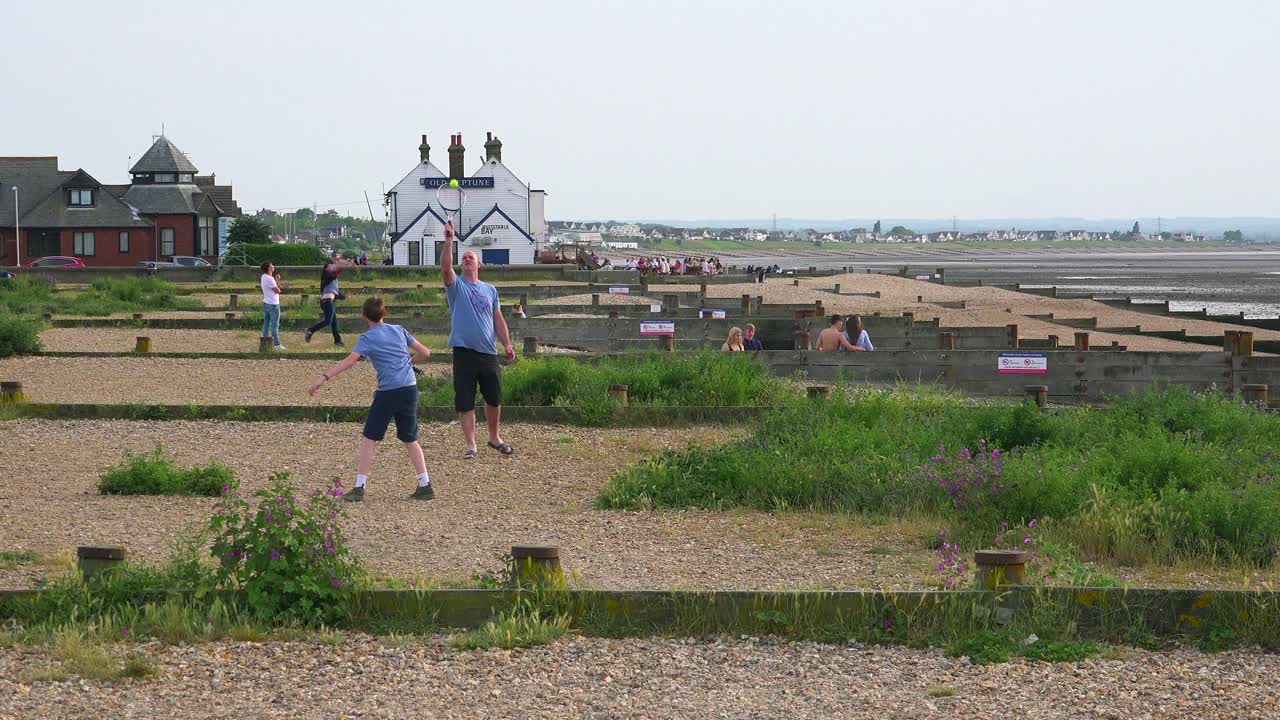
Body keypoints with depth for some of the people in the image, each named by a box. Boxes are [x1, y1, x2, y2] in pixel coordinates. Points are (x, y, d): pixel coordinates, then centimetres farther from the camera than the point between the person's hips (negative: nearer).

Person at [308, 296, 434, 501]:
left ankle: (359, 488, 0)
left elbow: (349, 361, -17)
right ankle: (425, 486, 11)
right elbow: (425, 353, 13)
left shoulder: (367, 338, -2)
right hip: (410, 388, 5)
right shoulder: (399, 331, 11)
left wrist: (324, 378, -20)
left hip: (388, 392, -5)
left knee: (369, 439, 4)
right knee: (410, 440, 15)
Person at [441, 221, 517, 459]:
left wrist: (507, 344, 5)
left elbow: (498, 318, 13)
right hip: (464, 351, -3)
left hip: (488, 352, 3)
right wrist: (449, 240, -26)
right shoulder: (456, 285, 1)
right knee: (465, 402, -3)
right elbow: (445, 267, -18)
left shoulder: (490, 290, 12)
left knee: (494, 398, 11)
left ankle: (494, 438, 30)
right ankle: (471, 446, 3)